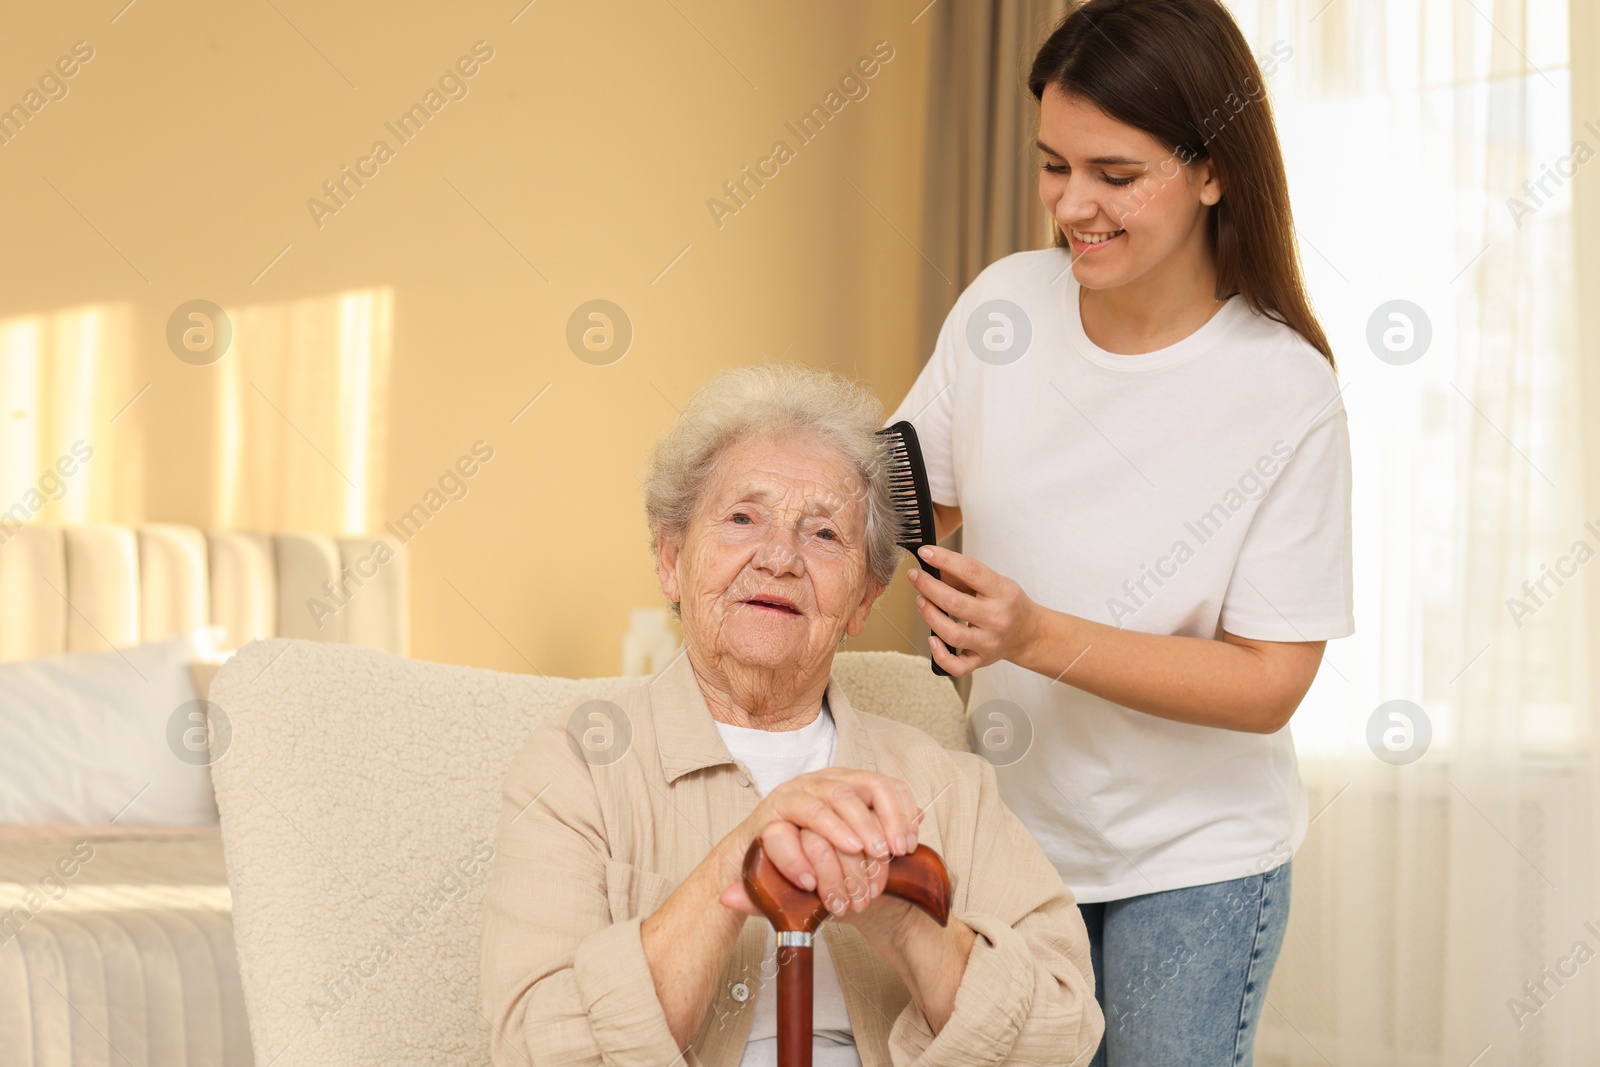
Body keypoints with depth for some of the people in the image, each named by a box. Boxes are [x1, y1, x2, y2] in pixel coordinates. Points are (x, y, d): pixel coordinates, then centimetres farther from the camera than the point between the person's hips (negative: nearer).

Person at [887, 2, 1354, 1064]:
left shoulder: (1286, 396, -18)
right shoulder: (1005, 303, -6)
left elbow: (1269, 684, -17)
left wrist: (1039, 637, -27)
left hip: (1195, 863, -3)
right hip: (1013, 826, 3)